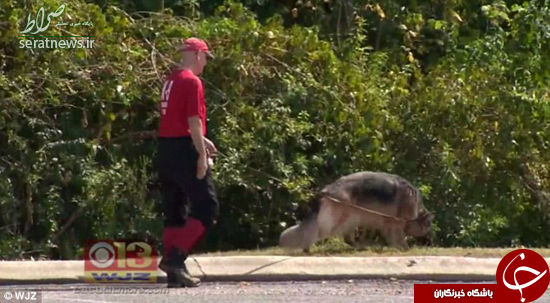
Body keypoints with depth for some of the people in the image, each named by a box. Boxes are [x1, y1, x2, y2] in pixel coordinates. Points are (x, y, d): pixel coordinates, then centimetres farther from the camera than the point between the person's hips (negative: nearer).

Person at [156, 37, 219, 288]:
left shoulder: (170, 81, 16)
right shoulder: (192, 82, -12)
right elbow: (194, 121, -18)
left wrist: (201, 141, 28)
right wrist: (201, 155, -18)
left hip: (166, 150, 9)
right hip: (185, 151, -9)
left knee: (174, 211, 10)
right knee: (206, 207, -4)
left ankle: (175, 273, 9)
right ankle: (175, 257, -14)